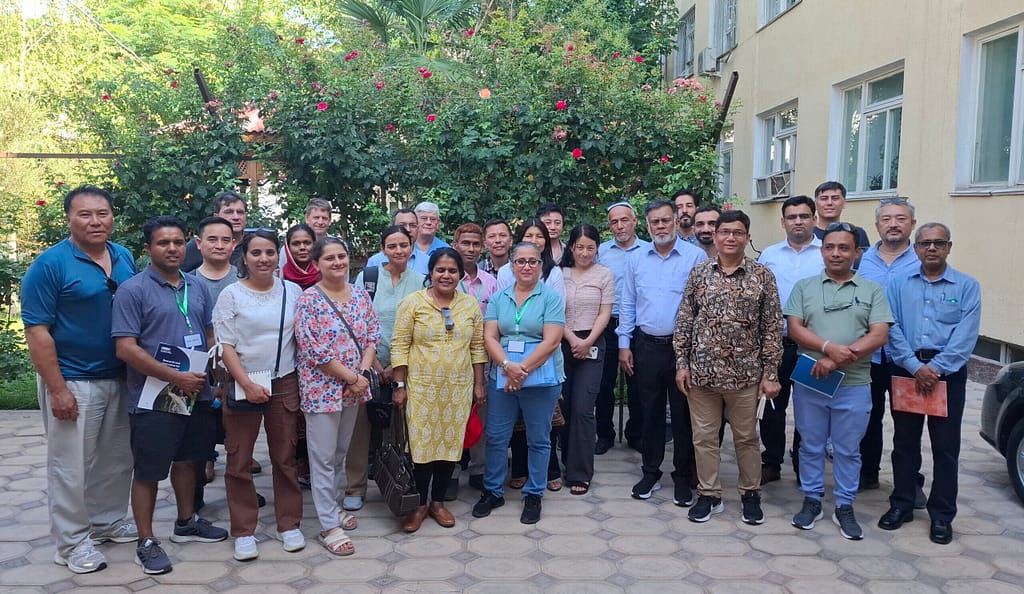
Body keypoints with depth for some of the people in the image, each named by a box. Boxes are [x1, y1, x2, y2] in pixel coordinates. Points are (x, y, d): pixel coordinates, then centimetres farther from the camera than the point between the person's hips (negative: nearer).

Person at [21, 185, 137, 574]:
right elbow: (37, 330, -14)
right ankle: (72, 542, 19)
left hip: (121, 379, 6)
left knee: (117, 460, 17)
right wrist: (57, 389, -17)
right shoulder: (49, 264, -12)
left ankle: (109, 521, 34)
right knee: (71, 466, 5)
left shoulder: (125, 258, 6)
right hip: (73, 382, -6)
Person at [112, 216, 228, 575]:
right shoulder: (133, 290, -11)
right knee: (148, 471, 4)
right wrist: (176, 377, -20)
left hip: (197, 394, 6)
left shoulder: (198, 287, 8)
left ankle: (186, 523, 36)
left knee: (187, 460, 19)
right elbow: (125, 348, -17)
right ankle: (146, 542, 17)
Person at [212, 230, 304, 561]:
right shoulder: (231, 294, -4)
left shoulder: (293, 291, 3)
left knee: (285, 458, 9)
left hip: (285, 384, 2)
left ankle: (289, 524, 22)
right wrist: (248, 384, -15)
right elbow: (225, 346, -6)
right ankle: (243, 531, 17)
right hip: (243, 385, -2)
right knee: (239, 462, 4)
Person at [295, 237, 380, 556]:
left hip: (354, 387, 6)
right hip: (322, 388, -5)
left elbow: (372, 335, 6)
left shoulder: (360, 294, 6)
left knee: (340, 453, 17)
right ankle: (329, 527, 9)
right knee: (323, 458, 1)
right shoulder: (309, 299, -11)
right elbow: (313, 349, -16)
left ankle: (333, 507, 33)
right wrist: (351, 377, -15)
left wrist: (363, 374, -8)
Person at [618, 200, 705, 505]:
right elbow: (627, 305, 9)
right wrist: (624, 344, 6)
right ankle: (650, 472, 25)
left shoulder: (696, 257, -5)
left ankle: (683, 477, 19)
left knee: (683, 414, 6)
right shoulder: (635, 258, 6)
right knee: (650, 411, 12)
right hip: (646, 345, 3)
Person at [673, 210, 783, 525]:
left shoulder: (762, 276, -2)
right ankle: (709, 495, 24)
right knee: (704, 437, 10)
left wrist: (770, 373, -4)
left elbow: (772, 328, -1)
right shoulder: (699, 272, 2)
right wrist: (681, 363, 0)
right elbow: (684, 321, 5)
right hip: (701, 371, 1)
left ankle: (750, 493, 29)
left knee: (747, 438, 12)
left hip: (745, 374, -1)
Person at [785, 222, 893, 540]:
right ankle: (812, 501, 25)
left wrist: (836, 361, -17)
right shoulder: (804, 287, 5)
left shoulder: (872, 291, 3)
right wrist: (829, 347, -21)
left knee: (847, 450, 9)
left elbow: (879, 335, -7)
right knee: (811, 446, 11)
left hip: (854, 385, -1)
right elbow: (794, 328, -3)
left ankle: (844, 508, 22)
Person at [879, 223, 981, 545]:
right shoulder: (899, 284, 6)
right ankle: (901, 505, 23)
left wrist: (935, 368, -16)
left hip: (948, 373, -1)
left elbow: (965, 336, -8)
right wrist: (916, 367, -14)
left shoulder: (967, 286, 1)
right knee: (904, 442, 10)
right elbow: (892, 329, -3)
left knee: (946, 447, 4)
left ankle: (942, 515, 15)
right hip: (906, 371, 2)